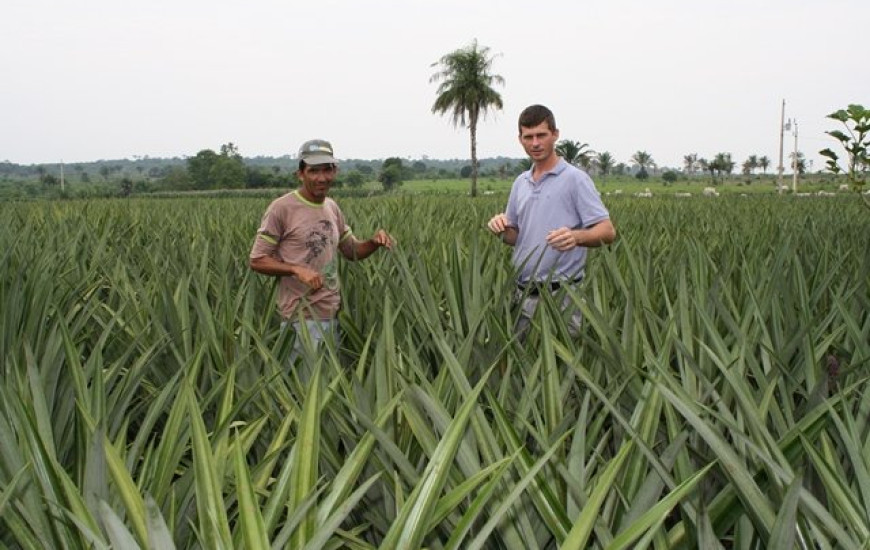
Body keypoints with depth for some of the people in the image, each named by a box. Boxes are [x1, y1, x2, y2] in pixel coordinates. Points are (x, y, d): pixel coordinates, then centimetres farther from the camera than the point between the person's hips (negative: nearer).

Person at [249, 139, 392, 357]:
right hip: (302, 316, -6)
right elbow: (257, 261, -8)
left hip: (333, 314, 7)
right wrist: (297, 269, -23)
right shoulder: (281, 208, -10)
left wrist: (374, 242, -3)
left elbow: (352, 251, 19)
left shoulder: (332, 207, 9)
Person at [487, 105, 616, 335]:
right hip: (523, 293, 6)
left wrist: (576, 236, -33)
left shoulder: (575, 179, -7)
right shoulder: (520, 183, 13)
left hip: (560, 294, -6)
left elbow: (607, 231, -13)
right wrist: (502, 228, -2)